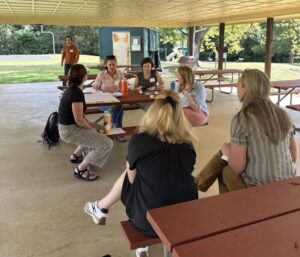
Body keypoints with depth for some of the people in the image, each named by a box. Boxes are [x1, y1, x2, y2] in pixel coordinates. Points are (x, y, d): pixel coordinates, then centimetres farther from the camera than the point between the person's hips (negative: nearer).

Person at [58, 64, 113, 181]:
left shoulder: (72, 89, 8)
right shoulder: (77, 92, -22)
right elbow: (79, 120, -23)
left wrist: (91, 126, 6)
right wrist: (92, 129, -7)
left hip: (67, 127, 10)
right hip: (70, 130, -10)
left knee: (95, 135, 30)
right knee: (107, 144, -13)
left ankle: (75, 156, 28)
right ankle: (80, 170, -4)